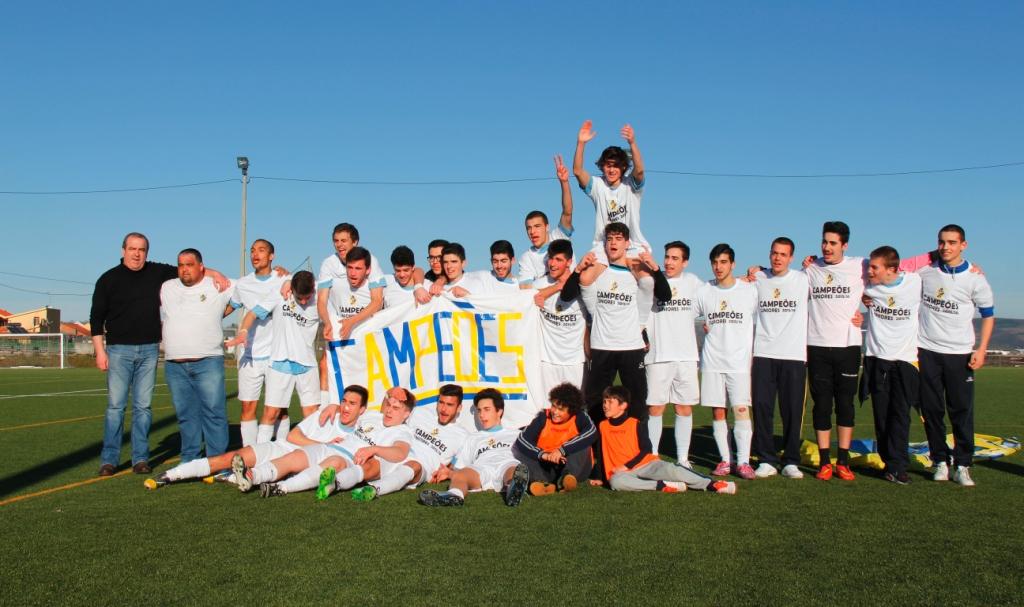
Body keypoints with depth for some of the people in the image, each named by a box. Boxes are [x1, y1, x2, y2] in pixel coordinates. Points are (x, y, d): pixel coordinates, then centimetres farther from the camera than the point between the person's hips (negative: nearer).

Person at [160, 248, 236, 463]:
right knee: (186, 415, 9)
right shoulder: (167, 288, 14)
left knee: (214, 412, -6)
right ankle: (189, 462, 17)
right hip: (174, 365, 4)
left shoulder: (219, 286, 3)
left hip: (208, 362, -3)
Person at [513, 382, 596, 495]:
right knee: (517, 448, -19)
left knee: (581, 444, -25)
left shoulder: (580, 417, -9)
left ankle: (565, 480, -44)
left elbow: (592, 433, -32)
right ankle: (543, 483, -43)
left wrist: (562, 450, -39)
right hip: (546, 468, 2)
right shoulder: (543, 417, -6)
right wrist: (542, 454, -36)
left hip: (573, 467, -2)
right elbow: (521, 440, -19)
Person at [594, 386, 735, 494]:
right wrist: (600, 477, 19)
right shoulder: (602, 426, 10)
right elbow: (601, 453, 18)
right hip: (621, 471, 1)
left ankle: (712, 485, -27)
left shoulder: (635, 424, 2)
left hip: (645, 464, -1)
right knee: (615, 481, -36)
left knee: (670, 469, -30)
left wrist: (626, 466, -11)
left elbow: (645, 450, -1)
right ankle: (661, 486, -31)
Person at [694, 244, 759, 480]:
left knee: (741, 410, -8)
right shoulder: (703, 292, 4)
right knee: (717, 412, 4)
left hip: (739, 361, -2)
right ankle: (725, 460, 12)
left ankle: (743, 461, -2)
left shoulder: (750, 290, 0)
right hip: (712, 361, 2)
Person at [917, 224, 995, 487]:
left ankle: (962, 465, 7)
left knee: (962, 411, -1)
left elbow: (988, 314, 4)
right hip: (926, 351, 2)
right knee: (931, 410, 5)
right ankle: (940, 461, 15)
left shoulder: (974, 277, -2)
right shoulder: (925, 270, 2)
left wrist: (981, 349, -5)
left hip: (960, 354, -1)